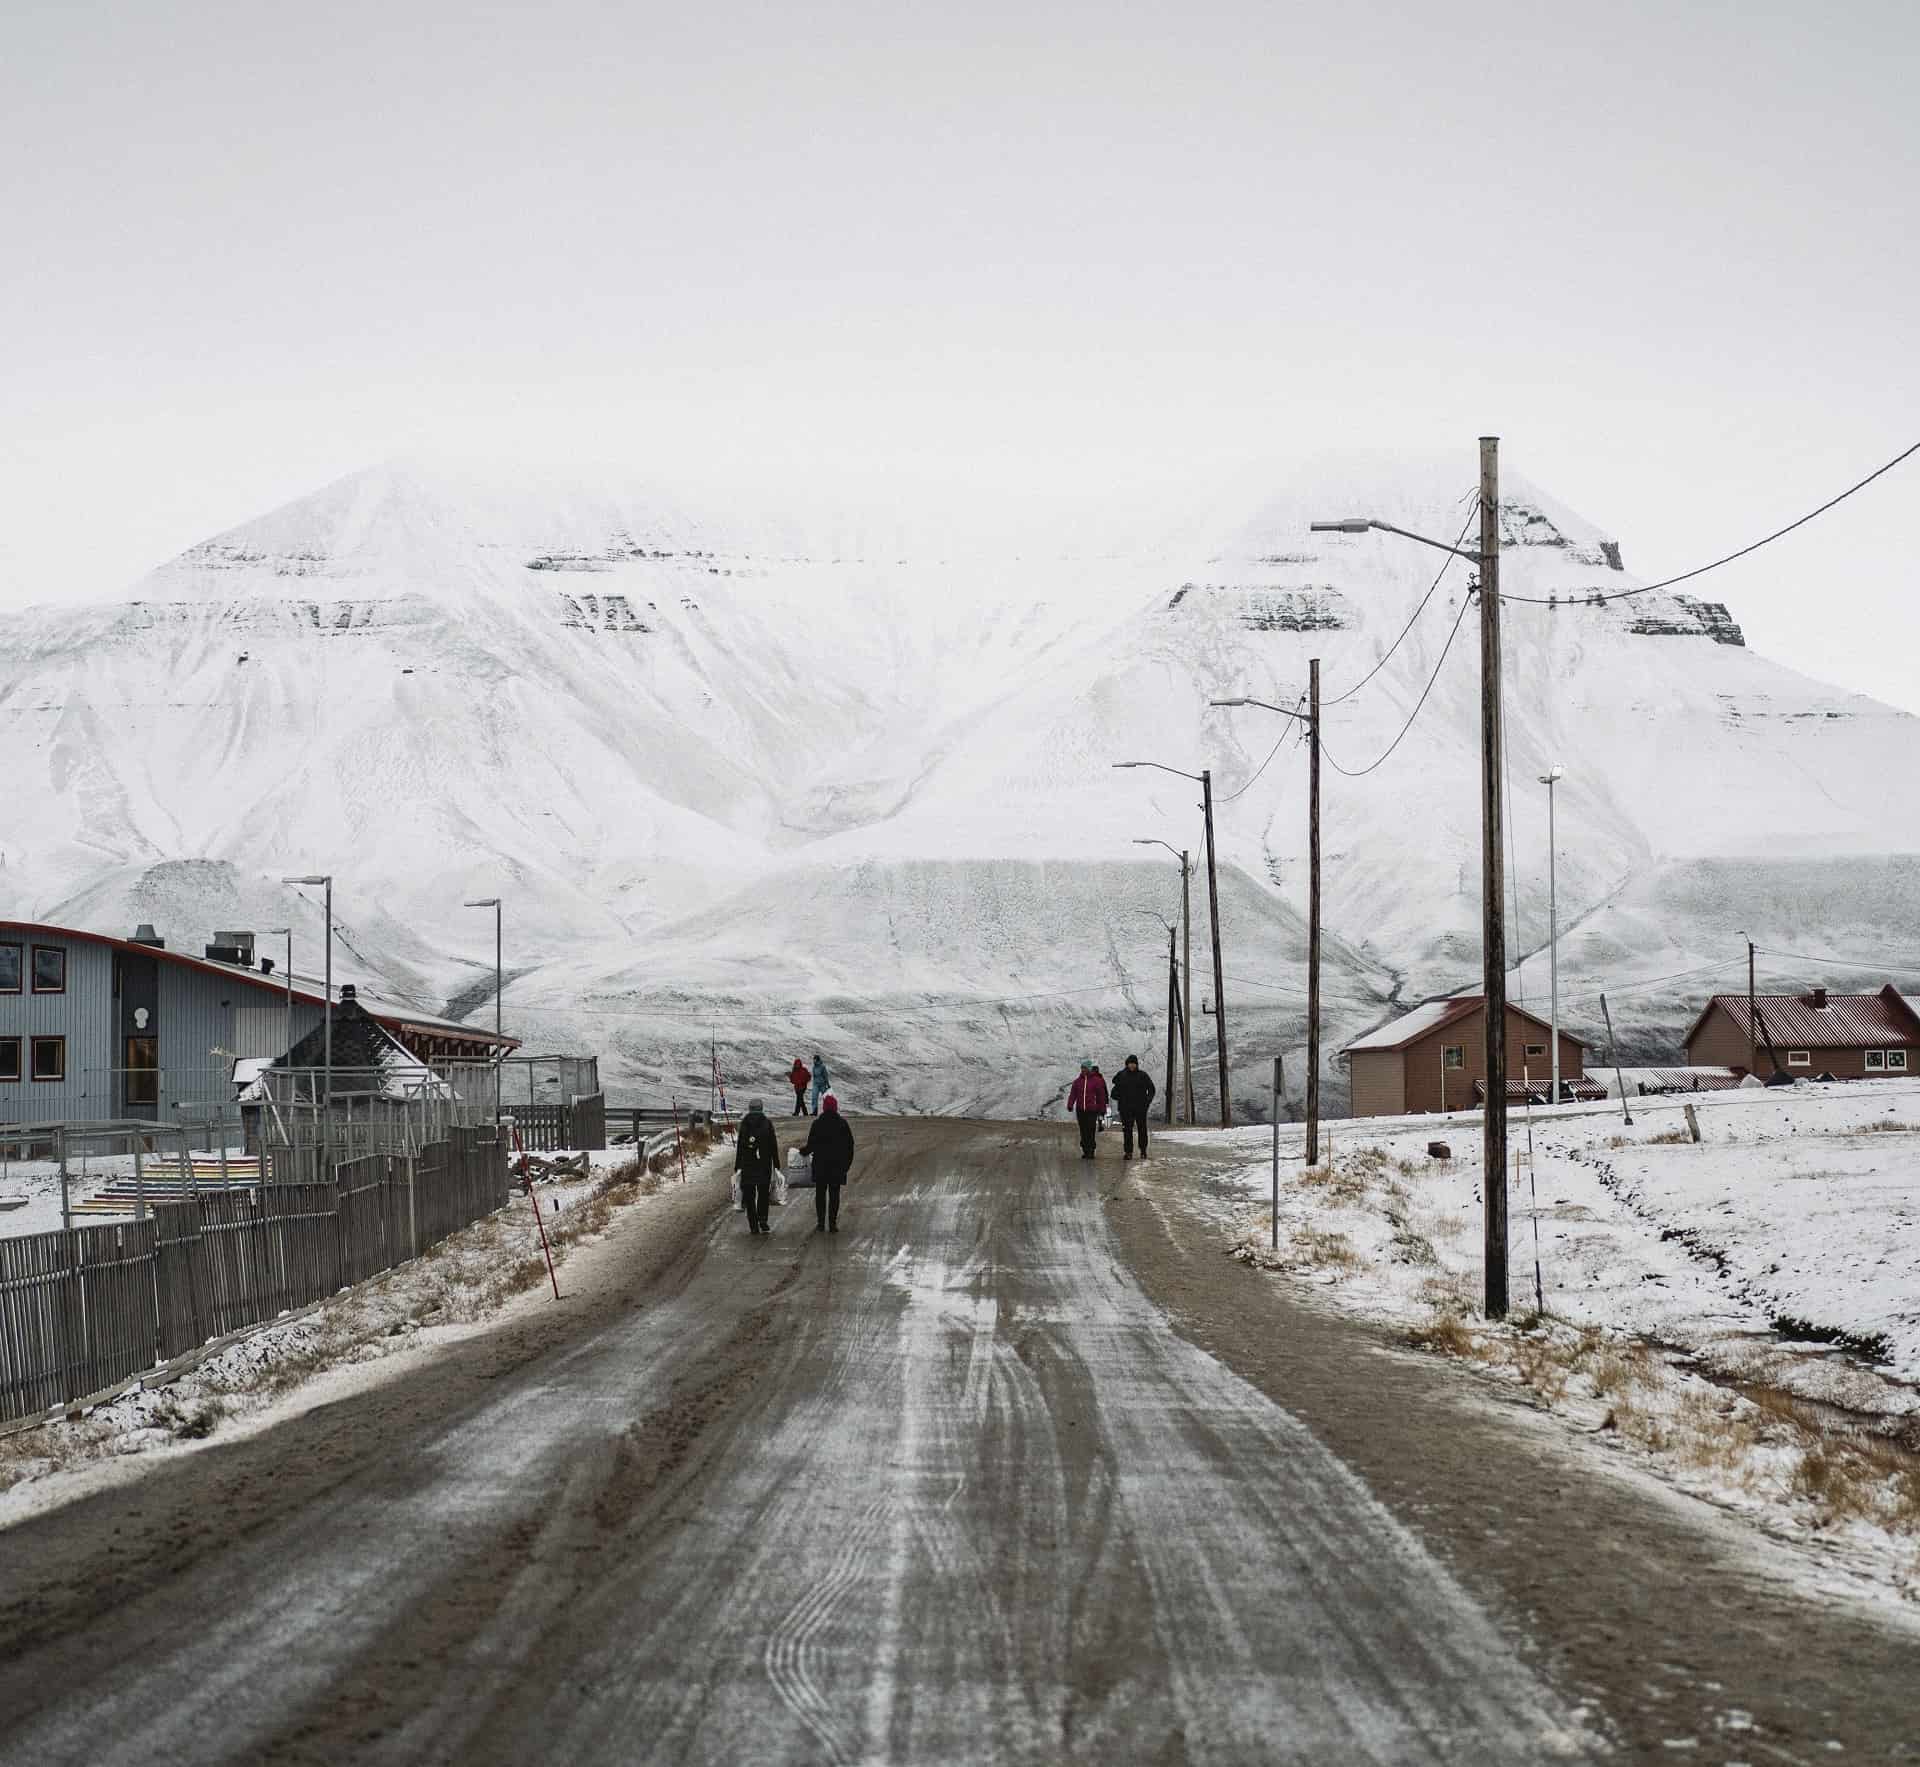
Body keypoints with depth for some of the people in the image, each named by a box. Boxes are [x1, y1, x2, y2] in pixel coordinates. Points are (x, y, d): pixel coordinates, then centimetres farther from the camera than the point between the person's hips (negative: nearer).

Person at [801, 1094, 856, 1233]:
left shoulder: (817, 1123, -7)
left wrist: (803, 1152, 15)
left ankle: (820, 1223, 5)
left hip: (820, 1164, -1)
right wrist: (848, 1163, 10)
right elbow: (850, 1144, 1)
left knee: (820, 1194, 8)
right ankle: (833, 1224, 2)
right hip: (838, 1164, 1)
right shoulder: (842, 1123, -2)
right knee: (834, 1194, 5)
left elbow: (811, 1144, -6)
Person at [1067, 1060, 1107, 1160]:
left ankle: (1091, 1151, -5)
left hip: (1092, 1110, -4)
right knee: (1083, 1132, 7)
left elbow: (1101, 1095, 3)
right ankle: (1085, 1151, 15)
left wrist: (1102, 1109, 3)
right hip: (1080, 1110, 4)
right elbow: (1072, 1094, 5)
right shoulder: (1077, 1081, 11)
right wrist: (1070, 1105, -10)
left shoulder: (1096, 1081, 1)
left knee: (1091, 1132, -9)